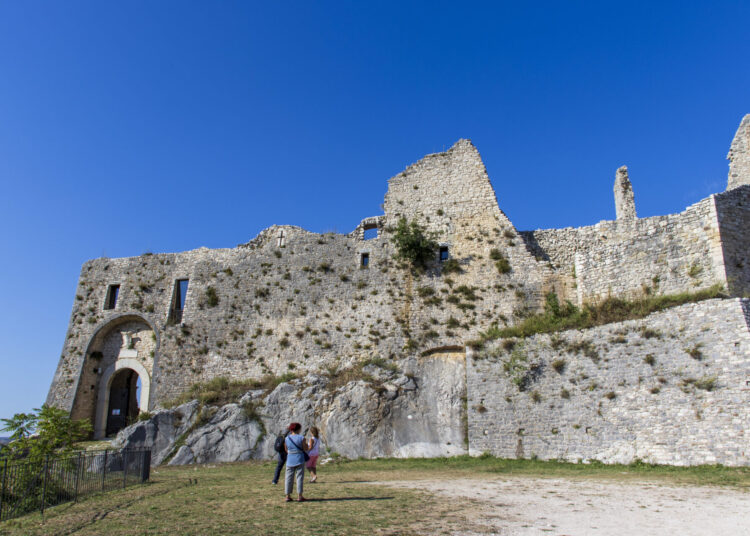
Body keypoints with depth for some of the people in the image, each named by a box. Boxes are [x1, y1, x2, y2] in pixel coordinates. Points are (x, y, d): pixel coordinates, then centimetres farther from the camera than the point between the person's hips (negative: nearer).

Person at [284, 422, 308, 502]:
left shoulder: (287, 438, 4)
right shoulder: (301, 438, -7)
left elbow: (286, 450, 11)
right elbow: (305, 449, -5)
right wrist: (306, 444, 13)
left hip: (290, 460, 3)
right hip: (299, 459, -3)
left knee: (289, 477, 8)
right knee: (300, 477, 3)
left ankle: (288, 496, 9)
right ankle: (299, 496, 3)